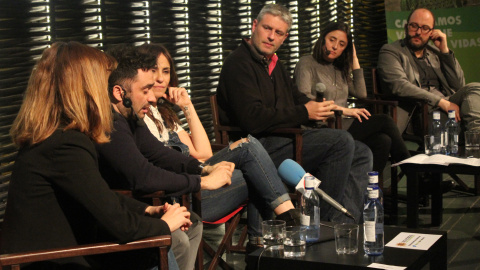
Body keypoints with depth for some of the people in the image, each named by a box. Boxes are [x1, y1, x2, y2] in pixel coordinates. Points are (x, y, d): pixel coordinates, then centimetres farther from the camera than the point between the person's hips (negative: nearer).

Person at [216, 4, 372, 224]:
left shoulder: (274, 65, 22)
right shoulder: (239, 64, -11)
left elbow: (295, 98, 30)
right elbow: (252, 120, -22)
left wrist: (318, 108, 5)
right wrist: (304, 113, -15)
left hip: (286, 139, 11)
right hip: (260, 146, -11)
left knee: (361, 154, 5)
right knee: (341, 140, -24)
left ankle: (346, 221, -6)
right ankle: (327, 220, -15)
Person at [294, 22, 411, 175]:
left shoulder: (340, 69, 27)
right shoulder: (307, 64, 4)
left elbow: (361, 94, 16)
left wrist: (354, 60, 17)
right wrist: (343, 110, -15)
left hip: (342, 125, 7)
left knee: (383, 141, -24)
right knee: (384, 121, -17)